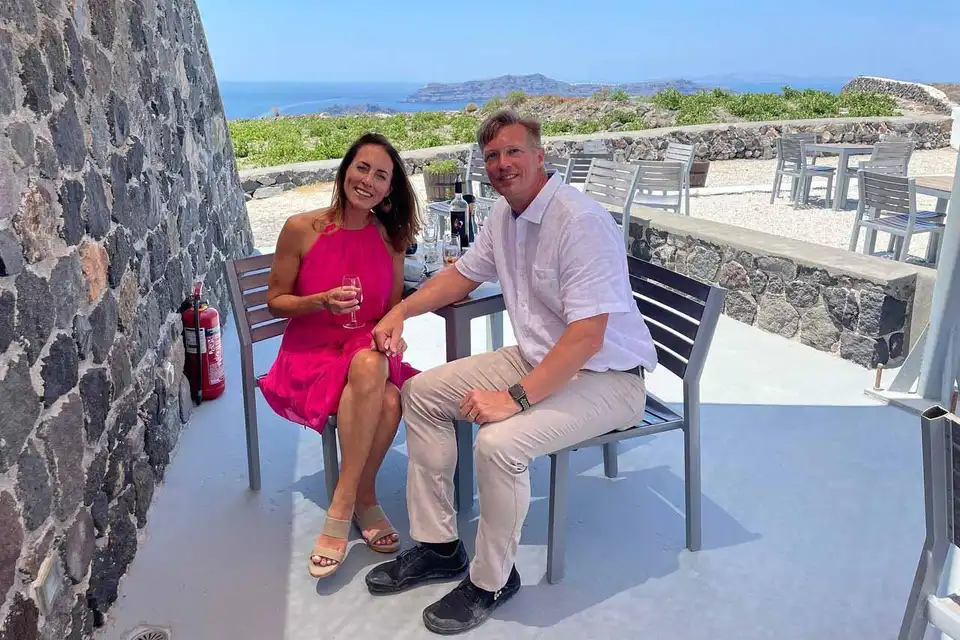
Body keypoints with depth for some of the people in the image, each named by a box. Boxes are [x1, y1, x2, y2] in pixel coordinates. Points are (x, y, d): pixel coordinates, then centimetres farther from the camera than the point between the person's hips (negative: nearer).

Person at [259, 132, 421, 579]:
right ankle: (363, 500, -17)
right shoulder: (302, 229, -6)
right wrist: (322, 302, -18)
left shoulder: (389, 237, 3)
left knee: (388, 400, -33)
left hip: (369, 352, 3)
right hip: (312, 354, -2)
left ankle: (342, 508, -13)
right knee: (369, 374, -35)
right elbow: (275, 300, 1)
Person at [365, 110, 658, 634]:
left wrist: (516, 398, -32)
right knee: (421, 393, 4)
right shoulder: (505, 214, 4)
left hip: (604, 377, -9)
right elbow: (464, 273, 19)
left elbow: (586, 338, -30)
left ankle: (490, 581, -3)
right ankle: (438, 546, 12)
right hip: (536, 358, 9)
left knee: (498, 443, -32)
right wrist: (400, 311, 6)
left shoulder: (582, 222, -24)